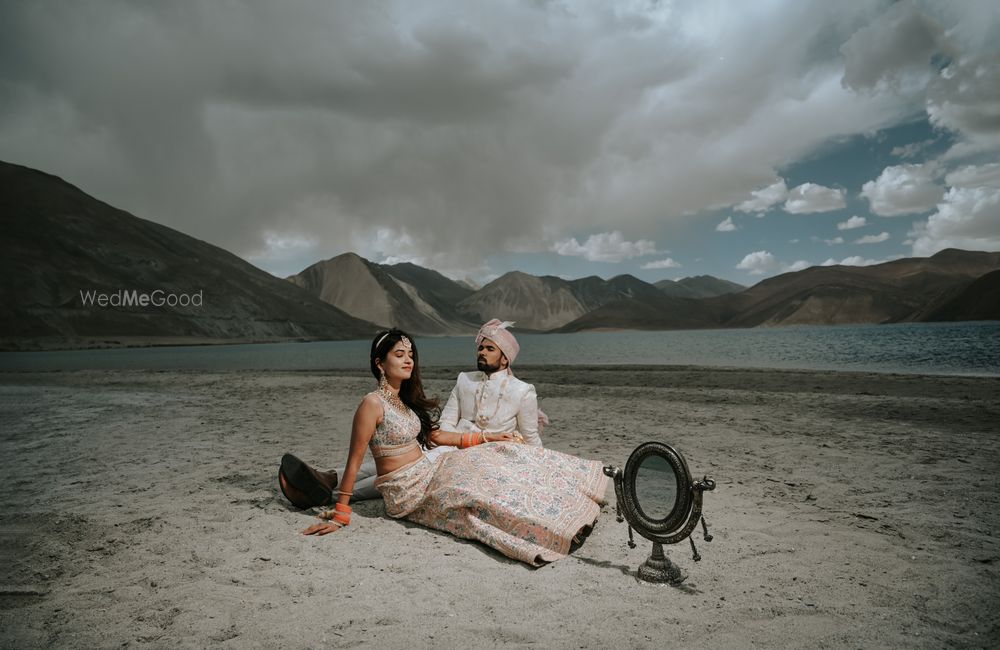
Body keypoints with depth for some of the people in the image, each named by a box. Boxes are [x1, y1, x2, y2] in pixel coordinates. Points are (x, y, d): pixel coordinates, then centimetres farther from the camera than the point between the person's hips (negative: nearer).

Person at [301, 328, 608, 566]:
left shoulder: (405, 399, 9)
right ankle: (559, 528, -24)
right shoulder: (373, 404, -17)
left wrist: (485, 437, 17)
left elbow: (436, 435, 18)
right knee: (479, 493, -25)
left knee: (498, 454, -1)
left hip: (428, 472, 8)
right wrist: (340, 514, -16)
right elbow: (354, 461, -16)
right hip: (406, 491, -8)